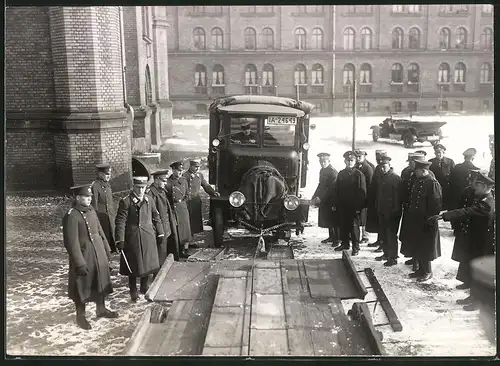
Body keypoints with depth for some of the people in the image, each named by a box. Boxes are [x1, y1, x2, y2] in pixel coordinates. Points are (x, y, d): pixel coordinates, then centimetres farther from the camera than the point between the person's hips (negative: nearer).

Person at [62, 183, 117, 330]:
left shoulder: (91, 210, 4)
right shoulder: (71, 216, -20)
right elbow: (72, 243, -21)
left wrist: (107, 250, 14)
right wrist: (80, 264, -20)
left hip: (99, 254, 7)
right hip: (84, 256, -7)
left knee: (101, 282, 19)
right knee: (82, 287, 9)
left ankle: (101, 309, 39)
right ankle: (80, 316, 28)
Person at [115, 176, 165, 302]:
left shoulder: (149, 200, 5)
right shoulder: (126, 201, -11)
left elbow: (156, 217, 13)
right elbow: (120, 222, -13)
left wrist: (160, 233, 12)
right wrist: (120, 240, -16)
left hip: (148, 237, 5)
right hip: (132, 238, -4)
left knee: (148, 263, 13)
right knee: (133, 266, 6)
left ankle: (145, 287, 32)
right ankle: (133, 291, 22)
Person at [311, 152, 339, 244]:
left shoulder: (333, 172, -16)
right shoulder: (322, 170, 11)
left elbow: (331, 188, -20)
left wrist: (320, 198, -22)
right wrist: (314, 197, 7)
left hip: (331, 200, -8)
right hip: (324, 200, 8)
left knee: (333, 220, -2)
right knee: (327, 219, 12)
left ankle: (337, 239, 7)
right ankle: (331, 237, 22)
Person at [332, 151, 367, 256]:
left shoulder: (359, 175, -6)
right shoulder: (341, 174, 8)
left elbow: (362, 192, -9)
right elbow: (336, 190, 11)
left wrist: (359, 207, -14)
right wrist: (335, 204, 7)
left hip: (354, 207, -5)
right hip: (342, 205, 5)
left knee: (354, 226, 0)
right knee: (343, 225, 12)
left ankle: (356, 247, 9)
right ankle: (345, 244, 26)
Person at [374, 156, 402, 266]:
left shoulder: (395, 178, -12)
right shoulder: (382, 177, 11)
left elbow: (397, 196, -16)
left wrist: (395, 210, -18)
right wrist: (377, 207, 12)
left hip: (392, 212, -8)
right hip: (382, 211, 8)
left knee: (392, 235, -1)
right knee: (384, 234, 15)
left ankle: (393, 258, 7)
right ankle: (386, 254, 27)